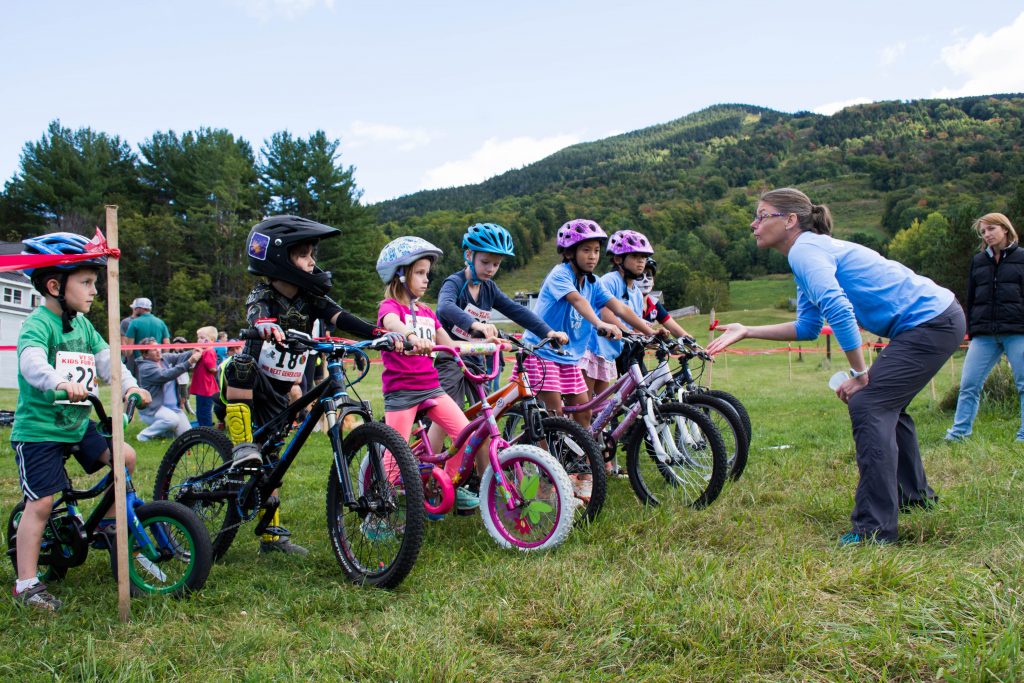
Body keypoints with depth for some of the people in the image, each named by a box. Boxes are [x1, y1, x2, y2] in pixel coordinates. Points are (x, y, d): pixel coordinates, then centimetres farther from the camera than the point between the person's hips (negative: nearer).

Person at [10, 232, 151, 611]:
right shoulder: (38, 323, -17)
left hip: (78, 424, 7)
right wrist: (59, 383, -54)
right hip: (38, 428, -7)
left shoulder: (82, 324, 9)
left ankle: (108, 523, 17)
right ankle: (26, 583, 7)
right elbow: (31, 360, -35)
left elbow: (106, 357, 1)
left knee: (125, 457, -3)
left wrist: (129, 385, -16)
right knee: (40, 504, -4)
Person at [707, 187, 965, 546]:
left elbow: (839, 310, -28)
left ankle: (874, 530, -12)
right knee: (885, 403, 22)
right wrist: (746, 331, 12)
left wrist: (860, 374, -20)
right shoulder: (812, 250, 15)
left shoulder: (805, 250, -16)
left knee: (867, 405, -14)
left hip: (931, 322, -10)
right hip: (937, 318, 10)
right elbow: (808, 327, 15)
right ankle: (914, 494, 40)